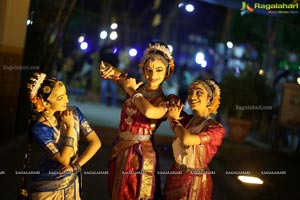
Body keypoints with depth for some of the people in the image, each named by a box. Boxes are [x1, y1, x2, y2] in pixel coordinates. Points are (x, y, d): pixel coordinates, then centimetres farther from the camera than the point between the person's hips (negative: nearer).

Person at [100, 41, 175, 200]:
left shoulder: (165, 101, -16)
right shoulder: (137, 87, 0)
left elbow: (149, 111, -38)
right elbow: (118, 77, 12)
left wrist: (133, 91, -21)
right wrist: (111, 70, -13)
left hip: (140, 154, -5)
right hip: (119, 149, 5)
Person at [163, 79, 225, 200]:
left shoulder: (216, 129, -18)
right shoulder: (186, 120, -3)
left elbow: (186, 139, -32)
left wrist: (174, 119, -16)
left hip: (196, 182, -5)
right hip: (175, 176, 5)